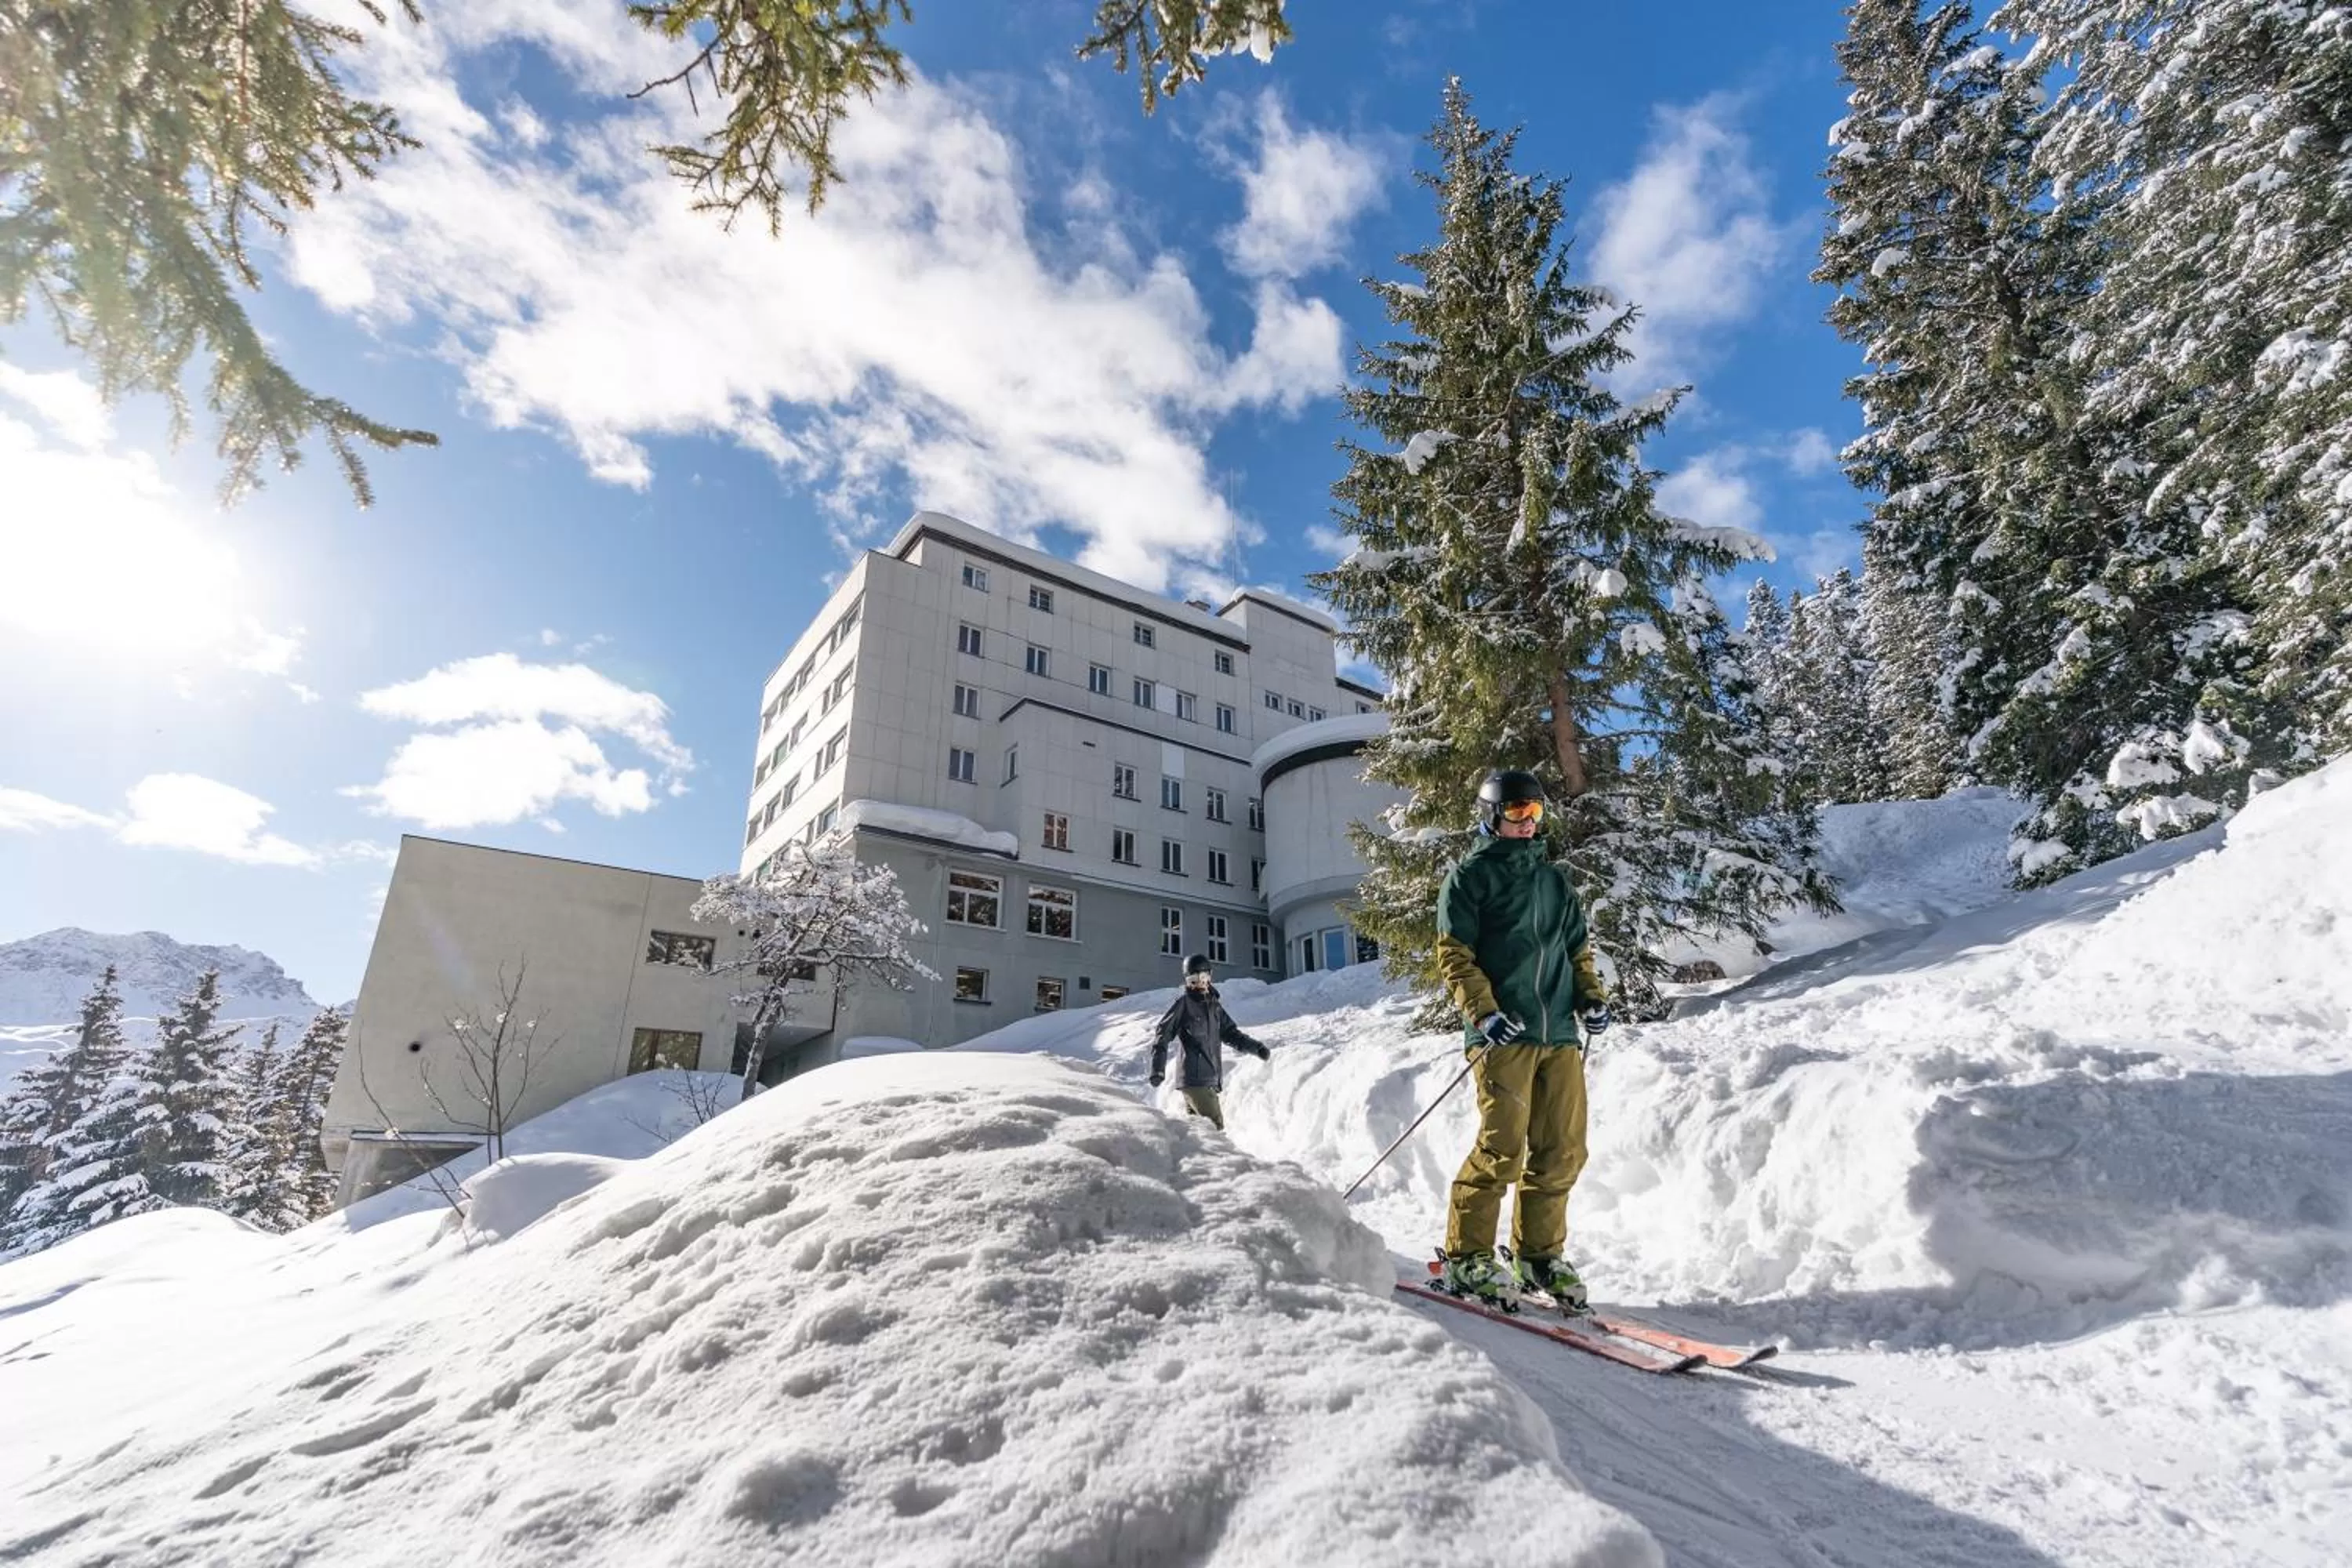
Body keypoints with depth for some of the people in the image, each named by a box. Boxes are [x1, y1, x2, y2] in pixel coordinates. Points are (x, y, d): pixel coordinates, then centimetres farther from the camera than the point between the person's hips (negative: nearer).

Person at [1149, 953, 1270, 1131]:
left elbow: (1229, 1032, 22)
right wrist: (1158, 1068, -14)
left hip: (1211, 1080, 7)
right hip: (1194, 1078, -7)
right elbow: (1163, 1034, -5)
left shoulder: (1213, 1004, 17)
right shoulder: (1183, 1002, -3)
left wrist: (1255, 1046, 7)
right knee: (1215, 1127, -14)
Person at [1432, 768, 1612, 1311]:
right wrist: (1484, 1011, -16)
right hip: (1503, 1032, -6)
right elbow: (1455, 954, -4)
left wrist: (1592, 998, 9)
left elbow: (1578, 949, 26)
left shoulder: (1554, 880, 22)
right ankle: (1465, 1258, 4)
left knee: (1562, 1151, 5)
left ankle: (1539, 1255, 21)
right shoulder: (1469, 875, 3)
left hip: (1560, 1032, 6)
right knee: (1503, 1148, -10)